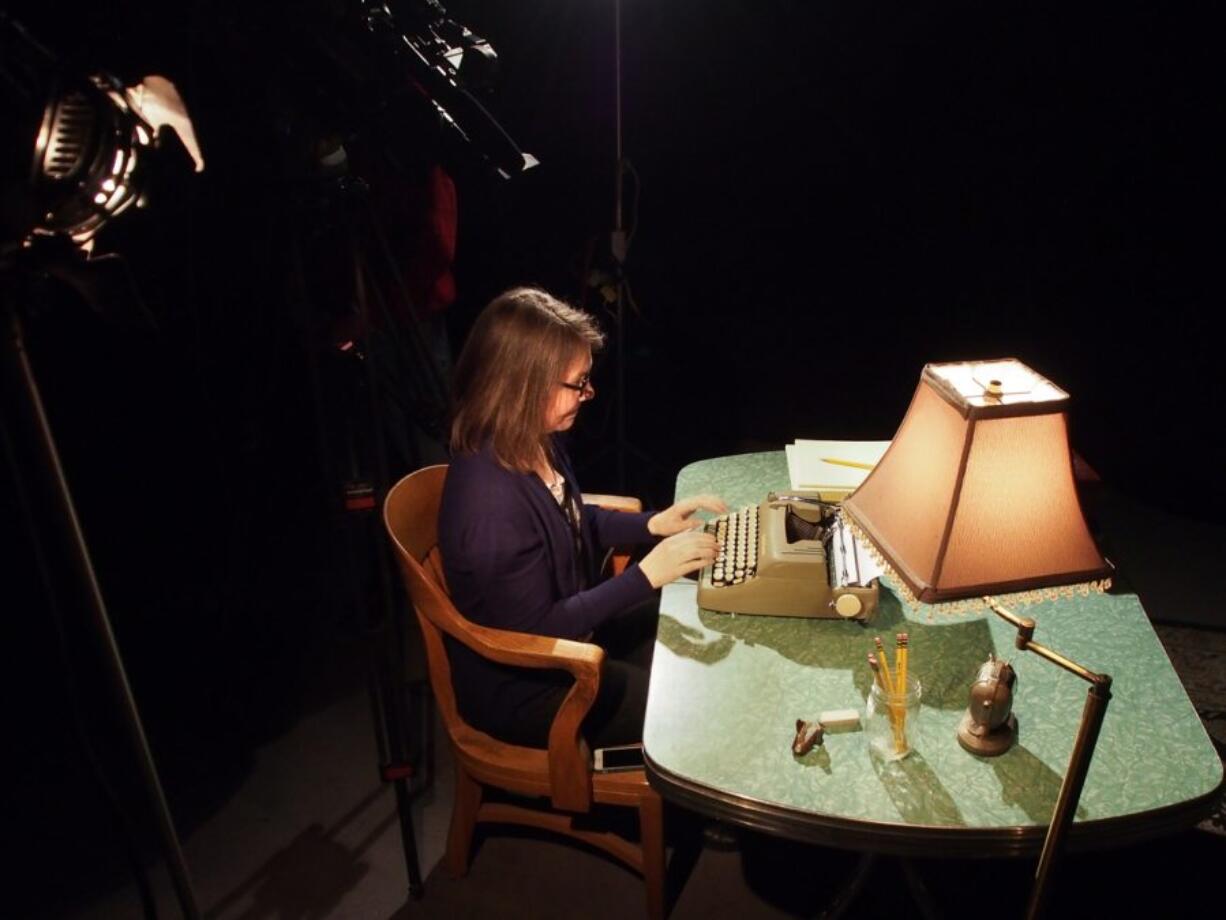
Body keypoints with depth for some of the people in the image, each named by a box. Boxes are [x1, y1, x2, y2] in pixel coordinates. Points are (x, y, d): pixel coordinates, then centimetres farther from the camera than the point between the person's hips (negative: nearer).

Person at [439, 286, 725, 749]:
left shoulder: (535, 442, -8)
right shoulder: (491, 501, -36)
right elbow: (537, 629, -27)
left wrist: (652, 524, -4)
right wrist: (647, 574, -24)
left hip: (565, 624, 8)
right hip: (521, 686, -8)